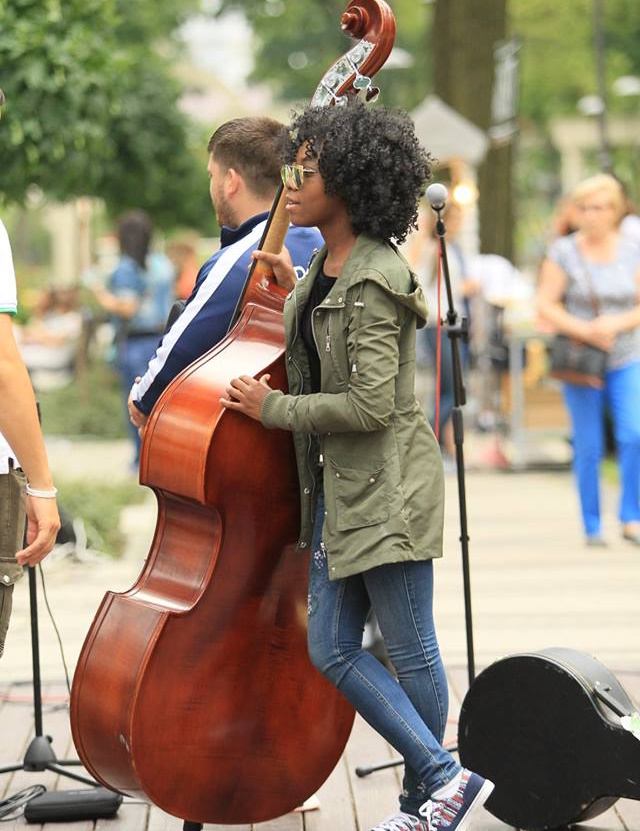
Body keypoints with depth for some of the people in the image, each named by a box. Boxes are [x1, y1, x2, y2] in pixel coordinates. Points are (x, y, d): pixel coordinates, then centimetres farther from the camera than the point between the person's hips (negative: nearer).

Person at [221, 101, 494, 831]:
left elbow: (370, 404, -24)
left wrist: (273, 408, -13)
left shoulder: (373, 280, -19)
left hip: (385, 486, -10)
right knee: (331, 651, 7)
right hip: (338, 486, 10)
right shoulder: (329, 267, 9)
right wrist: (295, 291, 17)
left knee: (409, 651, 2)